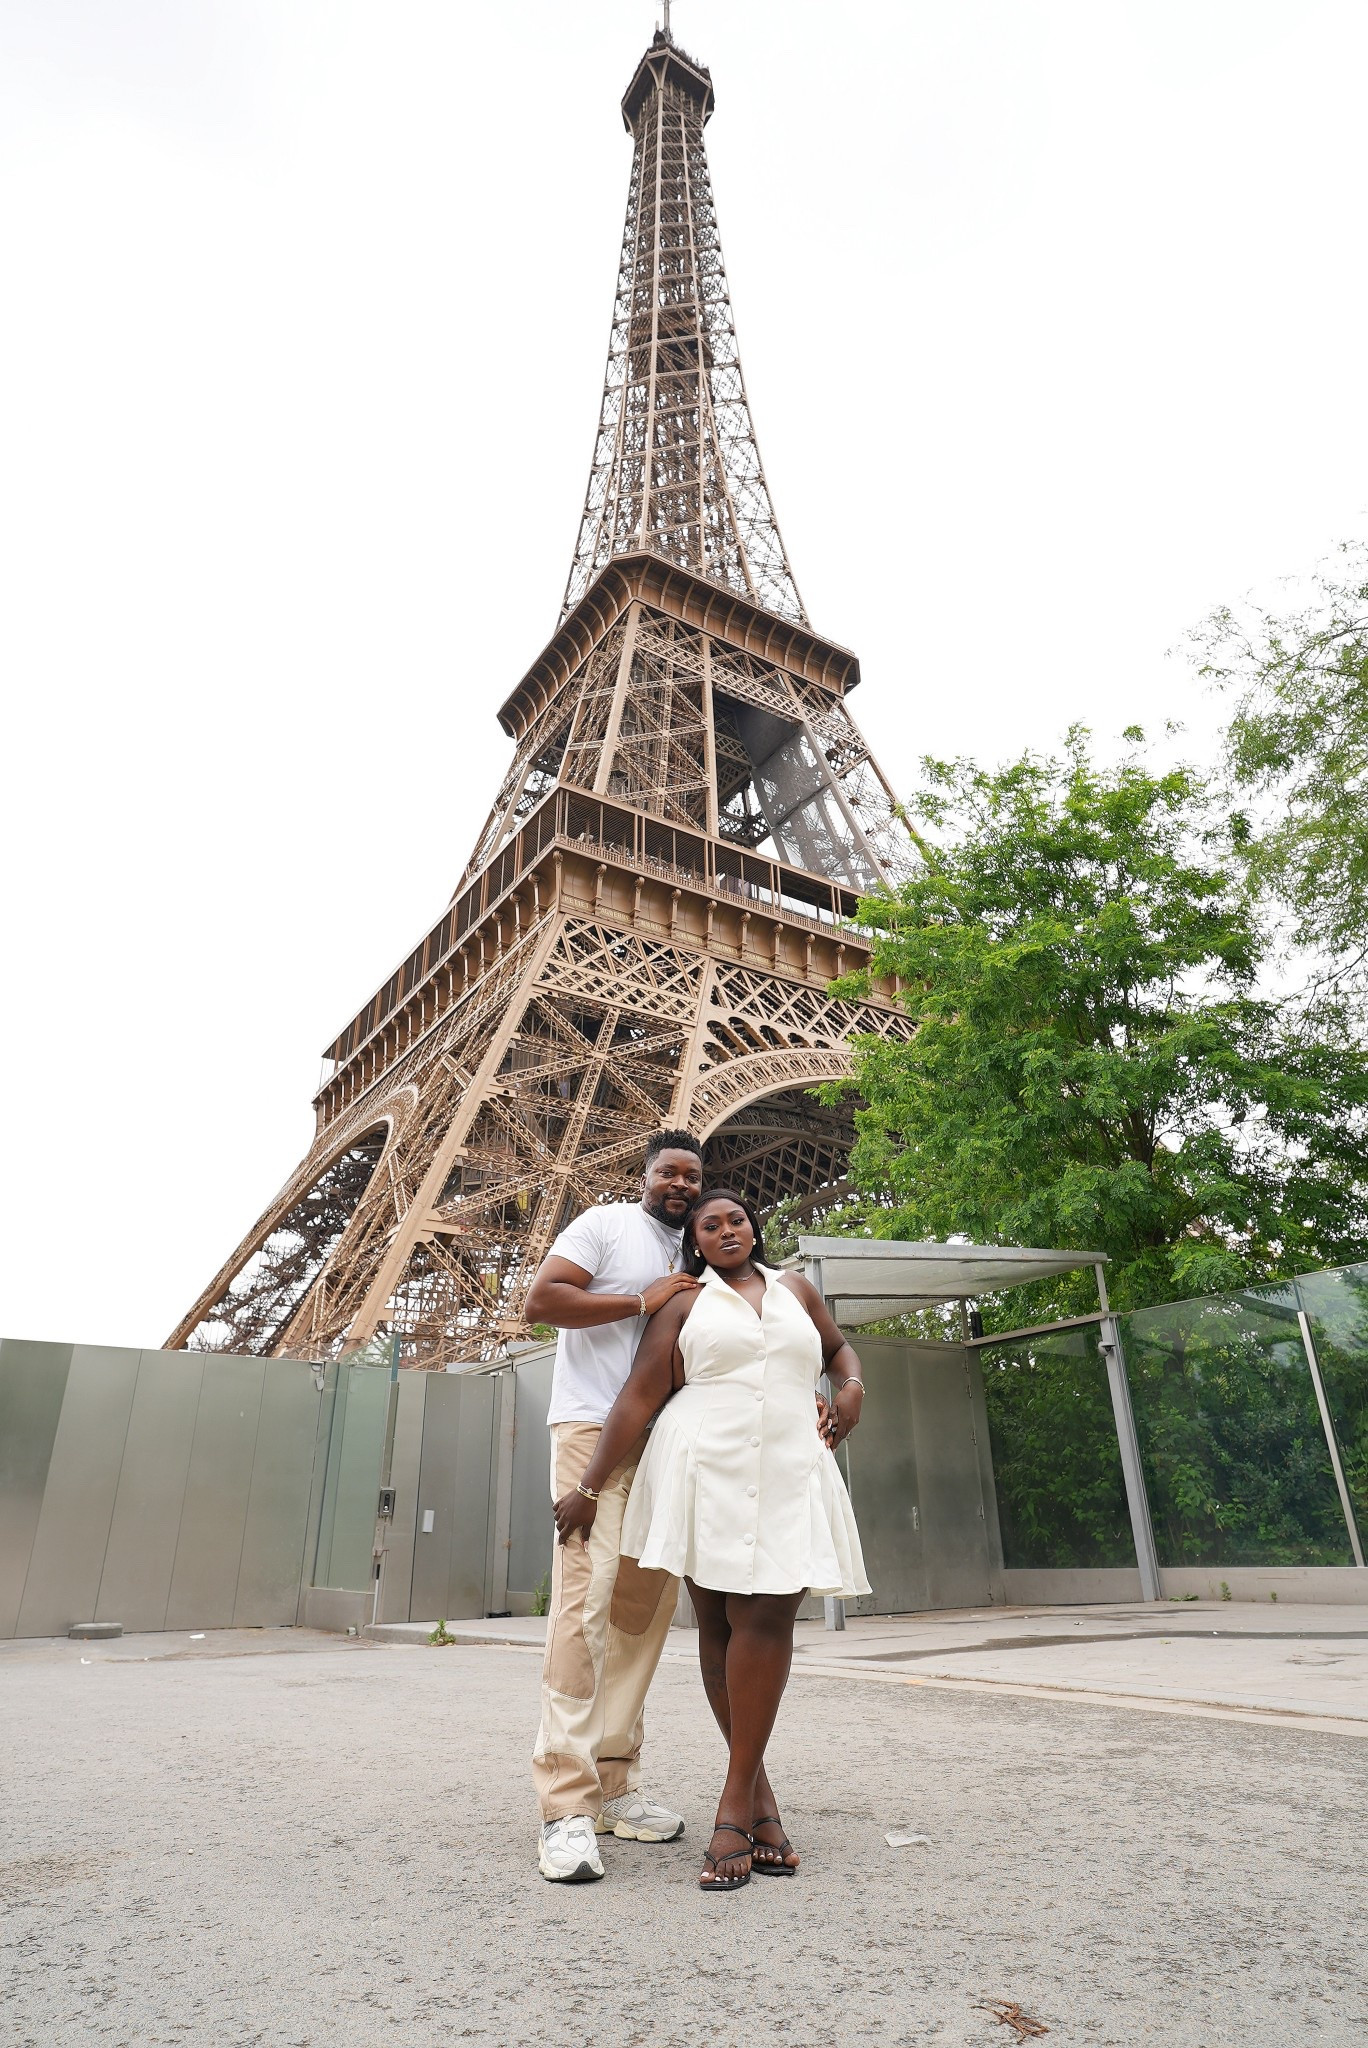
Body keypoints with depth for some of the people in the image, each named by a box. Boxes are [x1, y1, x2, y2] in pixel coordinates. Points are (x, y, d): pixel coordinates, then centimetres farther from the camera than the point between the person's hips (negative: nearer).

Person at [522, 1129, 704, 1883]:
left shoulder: (695, 1263, 19)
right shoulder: (606, 1224, -2)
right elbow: (540, 1300, -13)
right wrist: (641, 1301, -14)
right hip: (595, 1430, -7)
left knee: (646, 1607, 8)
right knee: (586, 1597, -13)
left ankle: (612, 1785, 19)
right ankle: (566, 1805, -7)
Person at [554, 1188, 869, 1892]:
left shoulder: (795, 1288, 16)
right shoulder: (683, 1303, 7)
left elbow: (838, 1347, 30)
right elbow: (639, 1396, 1)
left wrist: (851, 1386, 7)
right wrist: (589, 1485, -4)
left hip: (788, 1476, 2)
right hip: (706, 1473, -1)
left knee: (766, 1620, -9)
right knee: (719, 1624, 0)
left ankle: (735, 1800, 0)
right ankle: (758, 1794, 13)